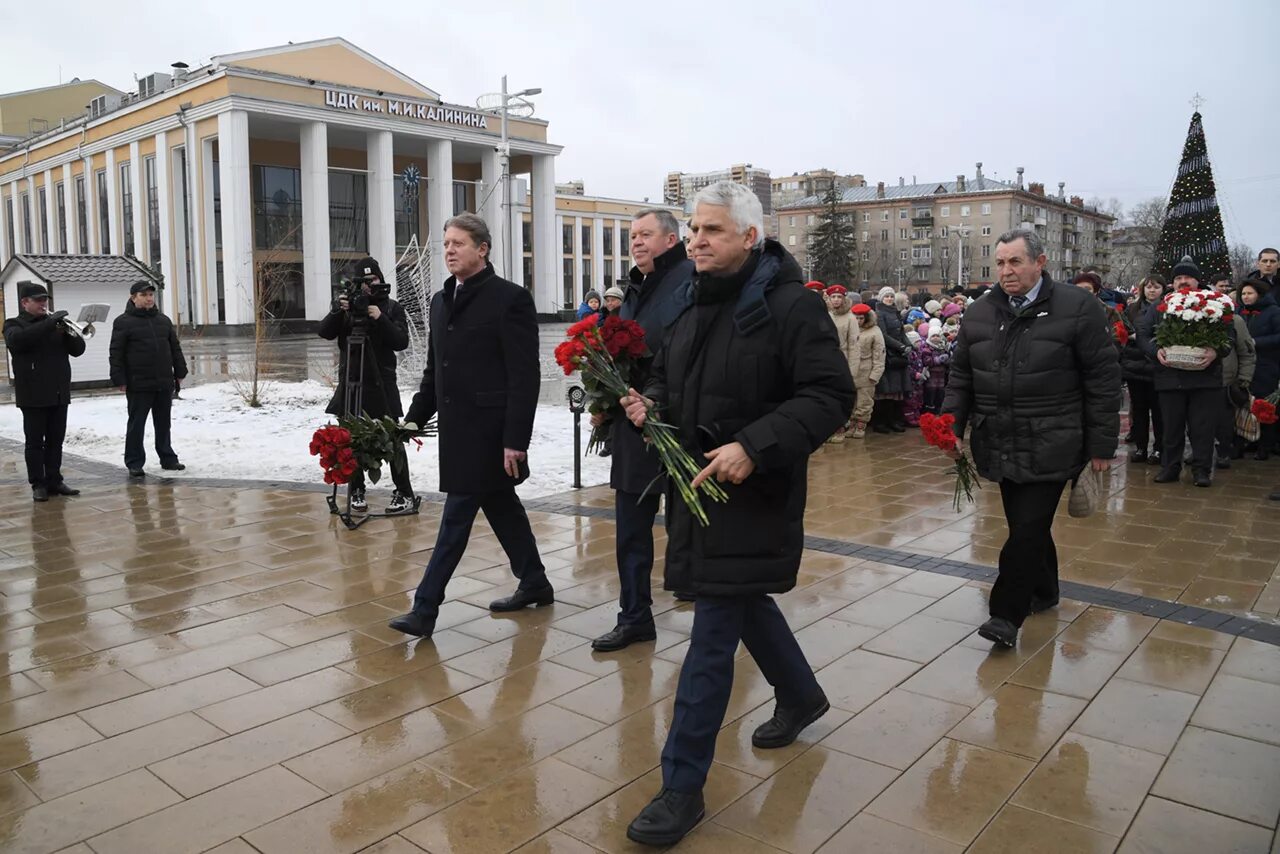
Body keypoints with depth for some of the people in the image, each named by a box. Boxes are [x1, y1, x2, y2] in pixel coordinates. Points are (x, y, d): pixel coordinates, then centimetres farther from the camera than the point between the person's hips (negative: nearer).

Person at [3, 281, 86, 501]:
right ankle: (38, 484, 3)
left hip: (59, 393, 5)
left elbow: (78, 349, 6)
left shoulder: (56, 322, 15)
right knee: (34, 441, 0)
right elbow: (17, 340, -23)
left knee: (56, 440, 8)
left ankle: (54, 480, 13)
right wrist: (49, 323, -27)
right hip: (33, 395, -4)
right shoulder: (14, 324, 2)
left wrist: (67, 333, -13)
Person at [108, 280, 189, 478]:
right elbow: (116, 354, -6)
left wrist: (179, 372, 13)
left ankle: (168, 458, 22)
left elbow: (175, 348, 17)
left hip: (164, 383, 5)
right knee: (136, 425, 1)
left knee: (163, 424, 13)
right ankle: (134, 463, 8)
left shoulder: (163, 320, 13)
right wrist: (119, 380, -11)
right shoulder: (123, 322, -3)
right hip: (138, 385, -5)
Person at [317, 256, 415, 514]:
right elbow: (324, 332, -3)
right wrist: (338, 311, -19)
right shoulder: (346, 305, 9)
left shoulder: (392, 308, 4)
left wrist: (381, 319, -19)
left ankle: (405, 494, -3)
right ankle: (356, 492, 17)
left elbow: (402, 342, -7)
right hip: (350, 382, 3)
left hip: (381, 383, -2)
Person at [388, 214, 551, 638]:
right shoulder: (442, 300, 13)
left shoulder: (511, 299, -11)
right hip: (457, 428, 8)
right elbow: (434, 369, 19)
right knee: (501, 507, 16)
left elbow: (524, 376, -15)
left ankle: (425, 609, 5)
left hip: (488, 430, -8)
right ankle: (534, 584, 31)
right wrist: (415, 417, 10)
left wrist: (515, 440, -19)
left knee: (457, 515, -3)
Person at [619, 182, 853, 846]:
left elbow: (830, 395, -19)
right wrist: (649, 404, -2)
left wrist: (755, 447, -29)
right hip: (695, 485, 8)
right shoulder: (695, 303, 10)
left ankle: (683, 786, 9)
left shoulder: (790, 306, -14)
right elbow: (669, 379, 21)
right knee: (743, 601, 23)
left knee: (713, 632, -4)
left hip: (753, 492, -8)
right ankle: (801, 695, 50)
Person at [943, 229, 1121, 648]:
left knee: (1029, 529, -7)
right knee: (1026, 526, 15)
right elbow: (961, 377, 13)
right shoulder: (979, 314, 7)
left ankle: (1007, 614, 1)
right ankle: (1043, 592, 34)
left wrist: (1102, 444, -5)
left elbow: (1103, 381, -4)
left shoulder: (1078, 308, -5)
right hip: (1001, 446, 5)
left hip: (1050, 447, -4)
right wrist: (952, 427, 1)